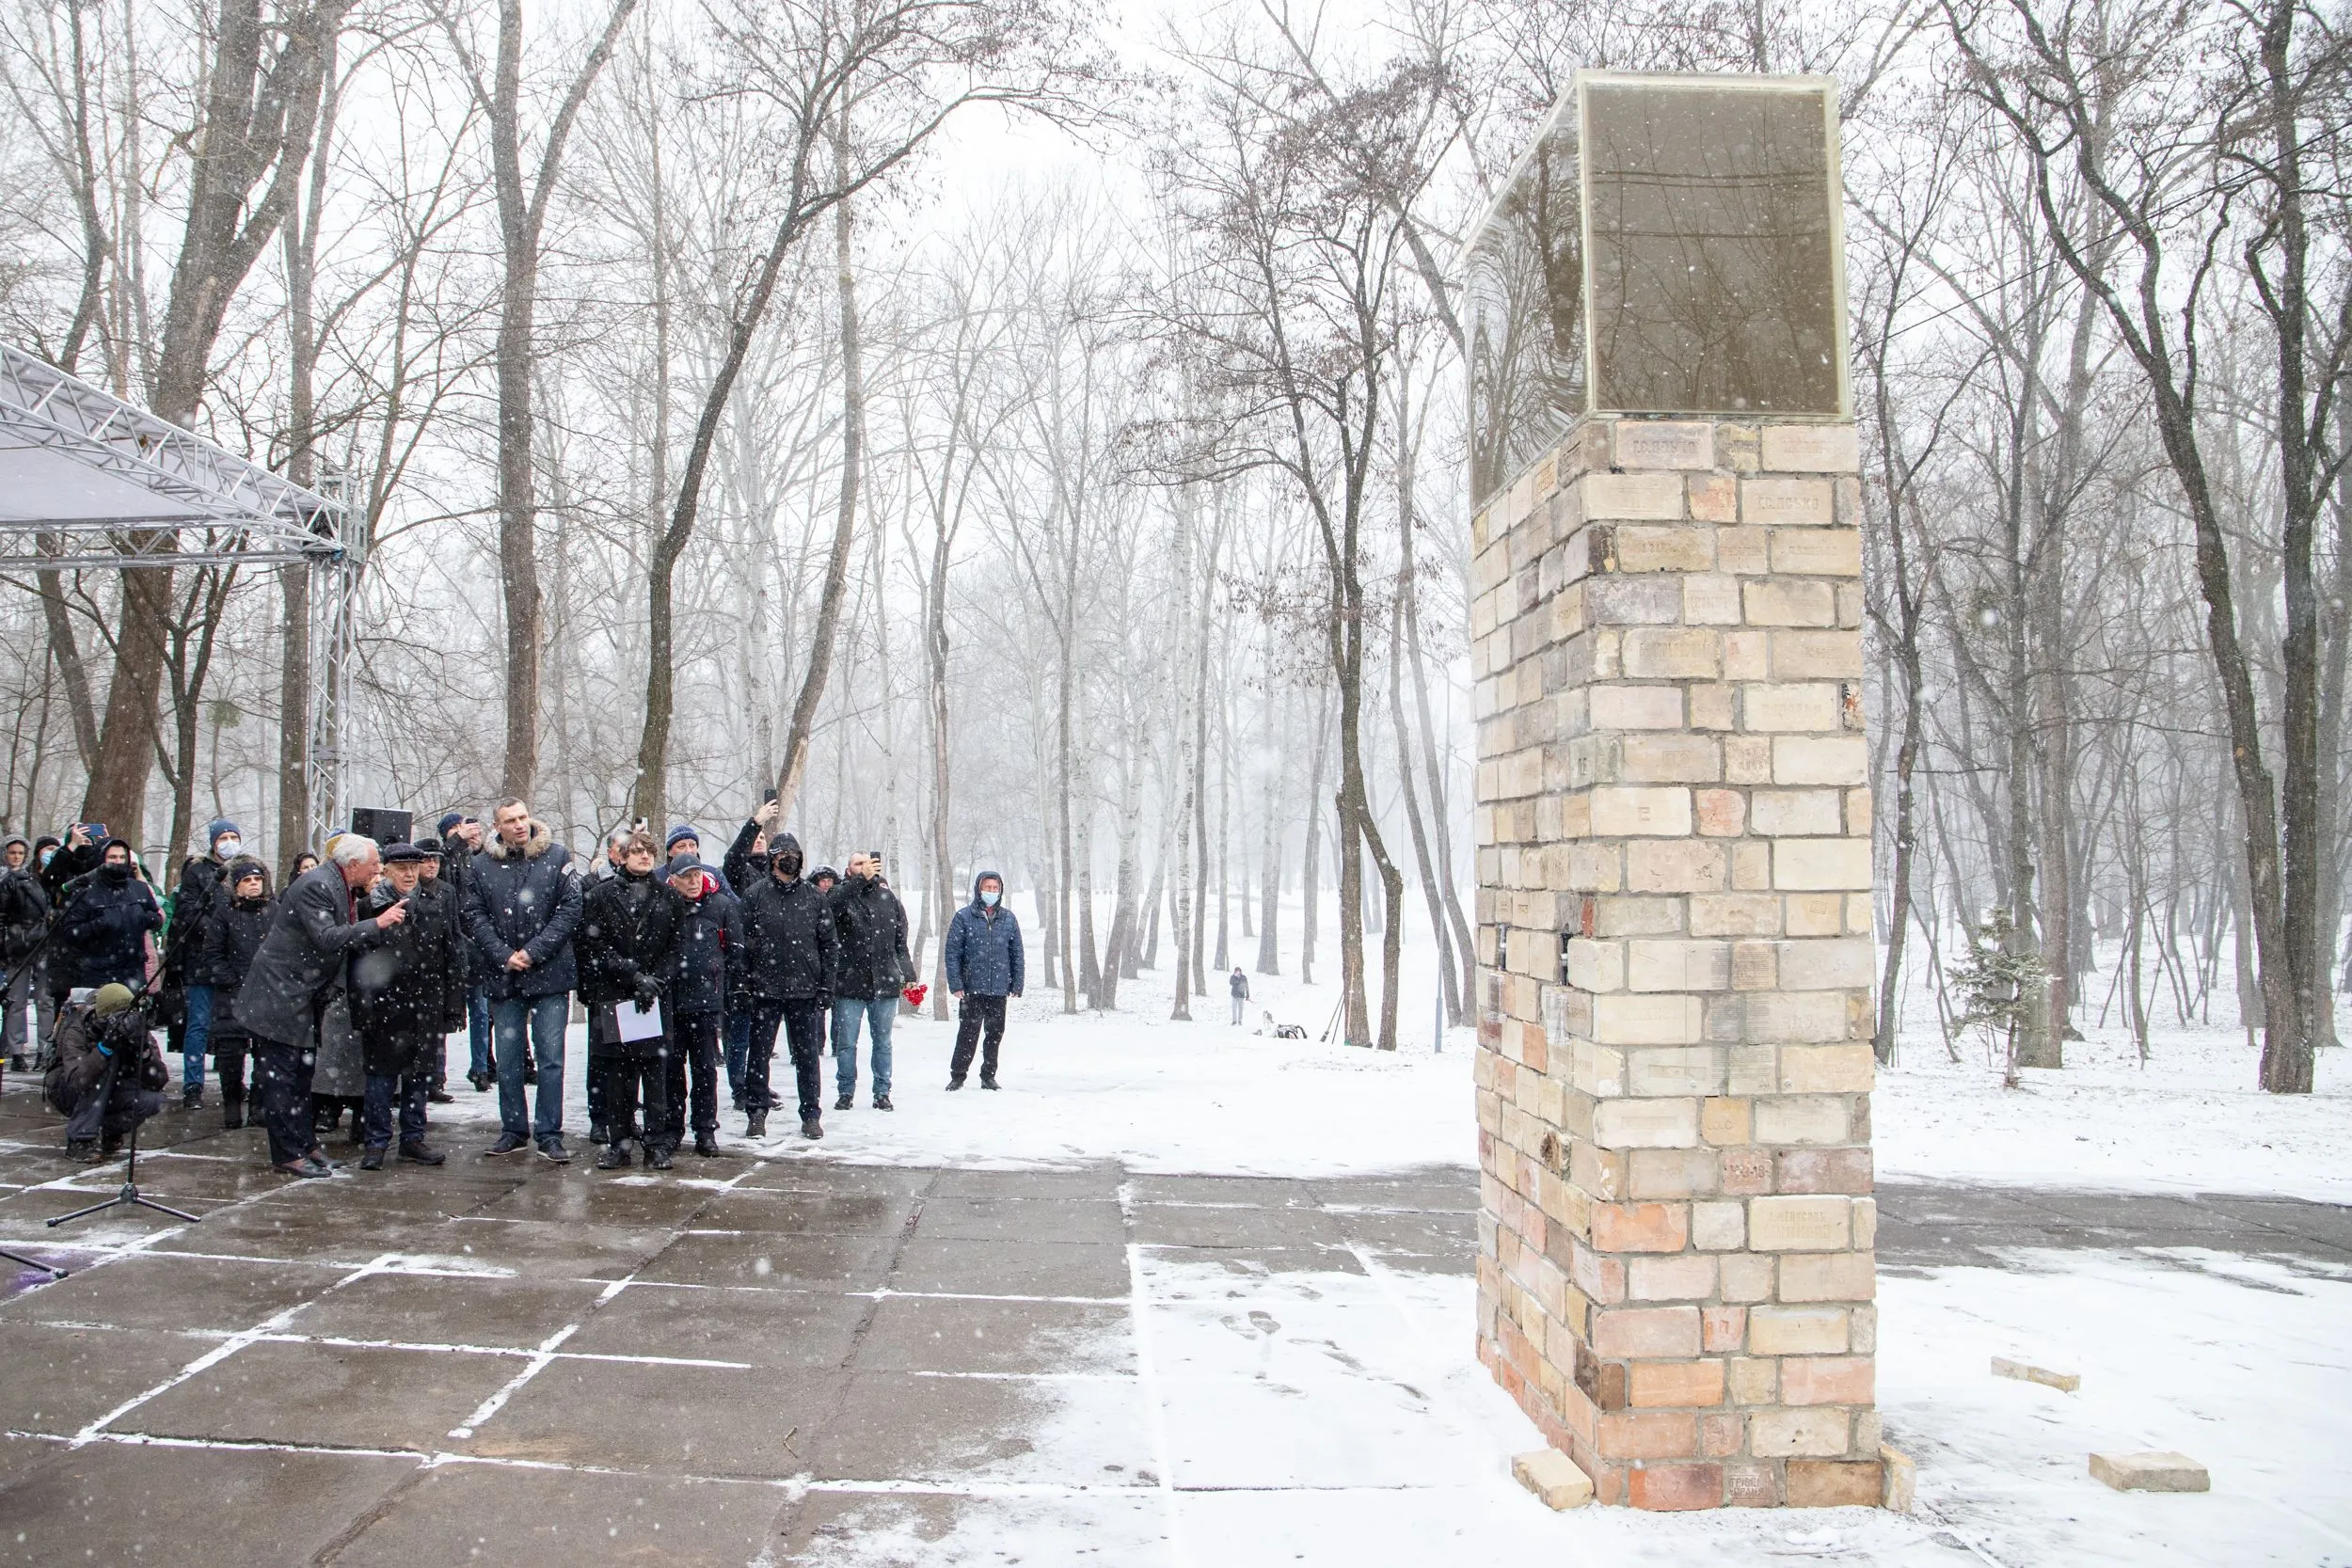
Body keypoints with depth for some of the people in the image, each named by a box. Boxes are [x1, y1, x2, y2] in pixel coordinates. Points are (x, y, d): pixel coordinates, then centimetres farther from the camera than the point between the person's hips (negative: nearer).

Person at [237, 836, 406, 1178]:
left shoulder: (345, 889, 8)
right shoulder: (316, 886, -20)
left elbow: (348, 939, 14)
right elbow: (327, 939, -29)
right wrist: (378, 924, -27)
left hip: (307, 998, 10)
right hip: (279, 995, -10)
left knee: (302, 1074, 16)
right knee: (279, 1076, -3)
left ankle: (304, 1145, 24)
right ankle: (289, 1153, 0)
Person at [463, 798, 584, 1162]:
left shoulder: (557, 856, 0)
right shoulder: (481, 865, 6)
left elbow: (570, 909, -5)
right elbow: (475, 917, 3)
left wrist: (534, 952, -11)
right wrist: (504, 956, -9)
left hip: (549, 975, -2)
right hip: (504, 977, 2)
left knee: (551, 1057, -1)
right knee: (507, 1059, 9)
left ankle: (550, 1134, 5)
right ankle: (513, 1130, 20)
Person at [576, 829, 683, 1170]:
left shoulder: (668, 896, 11)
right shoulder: (602, 895, 5)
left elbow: (675, 948, 7)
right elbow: (594, 945, -2)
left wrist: (654, 980, -8)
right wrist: (633, 974, -11)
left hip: (654, 998, 1)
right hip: (612, 997, -1)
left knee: (656, 1071, -2)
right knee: (616, 1074, 0)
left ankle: (657, 1143, 3)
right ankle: (618, 1143, 8)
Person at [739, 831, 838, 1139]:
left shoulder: (814, 898, 6)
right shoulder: (757, 895, 1)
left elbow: (830, 943, 7)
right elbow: (743, 940, -1)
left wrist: (827, 985, 0)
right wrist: (746, 980, -8)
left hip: (805, 990, 1)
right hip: (766, 989, -1)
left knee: (808, 1055, 6)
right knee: (759, 1053, 5)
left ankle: (811, 1115, 14)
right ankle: (757, 1113, 15)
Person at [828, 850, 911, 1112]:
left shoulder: (889, 898, 9)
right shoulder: (844, 894, 0)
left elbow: (901, 941, 14)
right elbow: (835, 904, -27)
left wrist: (908, 975, 7)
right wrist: (862, 879, -36)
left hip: (884, 982, 2)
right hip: (850, 982, -2)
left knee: (883, 1042, 9)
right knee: (846, 1043, 4)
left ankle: (882, 1092, 18)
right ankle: (846, 1092, 16)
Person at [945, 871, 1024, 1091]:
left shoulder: (1008, 919, 7)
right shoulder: (963, 917, -2)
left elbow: (1017, 954, 10)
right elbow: (952, 952, -4)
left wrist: (1017, 984, 5)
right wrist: (955, 984, -10)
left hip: (999, 989, 3)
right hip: (971, 988, -3)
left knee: (995, 1034, 9)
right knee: (968, 1034, 0)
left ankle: (988, 1076, 22)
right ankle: (957, 1076, 11)